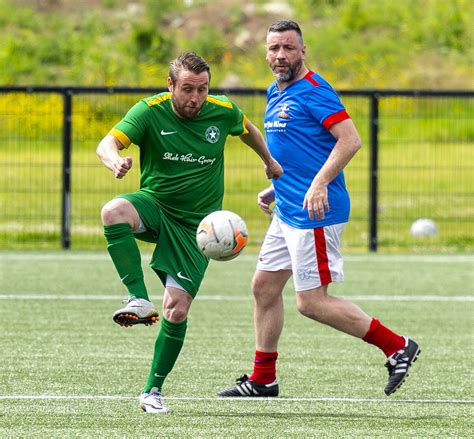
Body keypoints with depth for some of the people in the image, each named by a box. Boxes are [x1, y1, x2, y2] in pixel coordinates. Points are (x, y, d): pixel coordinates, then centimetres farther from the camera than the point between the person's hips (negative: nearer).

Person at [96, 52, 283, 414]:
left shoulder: (223, 111, -6)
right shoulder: (151, 111, -13)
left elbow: (247, 129, 18)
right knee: (114, 211, -37)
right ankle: (140, 300, -31)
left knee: (177, 310, -8)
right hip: (155, 205, -1)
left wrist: (269, 161, 34)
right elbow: (107, 144, -26)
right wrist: (116, 162, -50)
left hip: (196, 224, 1)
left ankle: (153, 390, 10)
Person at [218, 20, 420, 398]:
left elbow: (350, 140, -23)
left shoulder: (313, 90, -14)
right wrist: (275, 189, 20)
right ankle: (263, 379, 23)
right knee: (264, 286, 13)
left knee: (312, 302, -9)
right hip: (287, 211, 10)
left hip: (315, 213, -10)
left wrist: (319, 184, -31)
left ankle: (397, 347, -1)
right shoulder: (275, 94, 15)